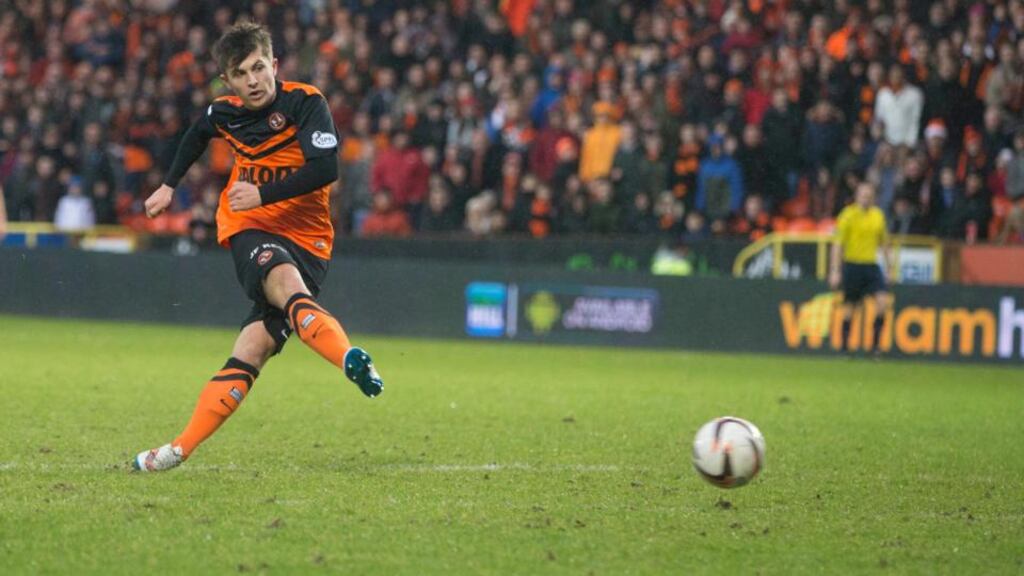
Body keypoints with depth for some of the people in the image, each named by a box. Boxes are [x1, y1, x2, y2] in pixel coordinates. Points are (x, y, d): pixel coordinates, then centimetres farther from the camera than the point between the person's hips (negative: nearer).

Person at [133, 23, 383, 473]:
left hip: (306, 238, -1)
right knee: (287, 285, -33)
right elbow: (198, 134, 33)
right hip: (251, 233, 1)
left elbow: (326, 168, -21)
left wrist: (264, 194, -23)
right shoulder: (225, 113, 7)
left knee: (252, 351, -17)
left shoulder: (304, 102, -9)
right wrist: (169, 185, 37)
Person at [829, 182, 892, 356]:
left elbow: (884, 242, 19)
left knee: (883, 301, -13)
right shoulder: (848, 215, -6)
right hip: (852, 265, -4)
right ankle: (844, 346, 15)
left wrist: (888, 264, 16)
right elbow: (838, 245, -7)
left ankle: (875, 342, -4)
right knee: (850, 306, 3)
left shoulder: (878, 215, 8)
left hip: (871, 265, 4)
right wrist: (835, 271, -12)